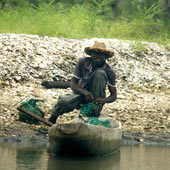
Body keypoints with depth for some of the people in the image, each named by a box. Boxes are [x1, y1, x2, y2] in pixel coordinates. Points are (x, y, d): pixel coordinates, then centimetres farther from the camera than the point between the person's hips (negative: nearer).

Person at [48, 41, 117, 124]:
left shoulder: (109, 71, -17)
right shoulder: (83, 62, -14)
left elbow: (114, 95, -12)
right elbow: (73, 83, -15)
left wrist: (104, 100, -36)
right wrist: (85, 92, -36)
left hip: (96, 99, -1)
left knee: (100, 73, -27)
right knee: (63, 102, -34)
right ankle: (54, 116, 6)